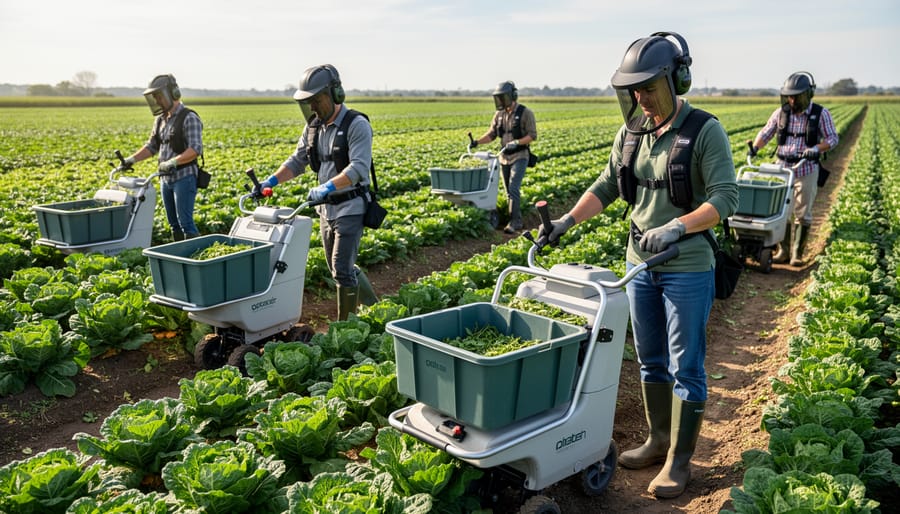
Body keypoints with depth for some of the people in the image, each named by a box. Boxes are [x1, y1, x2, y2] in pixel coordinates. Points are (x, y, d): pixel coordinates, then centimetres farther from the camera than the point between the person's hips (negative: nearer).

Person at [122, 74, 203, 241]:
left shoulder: (189, 118, -10)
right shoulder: (160, 120, 14)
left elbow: (195, 149, -20)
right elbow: (151, 146, 20)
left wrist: (174, 161, -32)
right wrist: (132, 159, 5)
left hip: (184, 177, -8)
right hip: (165, 178, 8)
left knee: (185, 222, -10)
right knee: (174, 223, 11)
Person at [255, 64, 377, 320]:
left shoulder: (357, 125, -16)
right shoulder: (314, 126, 7)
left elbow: (359, 167, -27)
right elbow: (297, 161, 11)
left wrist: (328, 186, -39)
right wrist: (272, 180, -5)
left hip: (350, 208, -8)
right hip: (326, 207, 8)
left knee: (342, 269, -7)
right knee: (341, 268, 16)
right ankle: (373, 307, 35)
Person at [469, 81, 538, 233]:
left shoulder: (525, 113, -10)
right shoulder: (499, 114, 6)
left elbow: (533, 135, -10)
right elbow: (491, 134, 9)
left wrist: (517, 142, -24)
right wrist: (477, 142, -7)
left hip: (520, 156, -6)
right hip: (504, 157, 6)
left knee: (514, 188, -17)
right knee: (509, 191, 9)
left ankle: (514, 222, -14)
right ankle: (517, 220, 19)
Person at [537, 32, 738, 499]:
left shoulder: (705, 132, -13)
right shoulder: (631, 133, 4)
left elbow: (726, 198, -19)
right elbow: (606, 187, 9)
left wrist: (675, 226, -33)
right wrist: (568, 219, -6)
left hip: (687, 268, -6)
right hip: (640, 265, 6)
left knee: (685, 368, 4)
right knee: (650, 361, 17)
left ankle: (679, 461, 18)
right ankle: (658, 441, 34)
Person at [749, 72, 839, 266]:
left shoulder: (821, 114, -3)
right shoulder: (781, 112, 3)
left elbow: (832, 138, -4)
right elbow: (766, 133, 9)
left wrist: (817, 149, -23)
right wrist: (754, 148, -9)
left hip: (807, 170, -3)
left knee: (802, 213, 1)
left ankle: (797, 254, 9)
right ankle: (783, 251, 13)